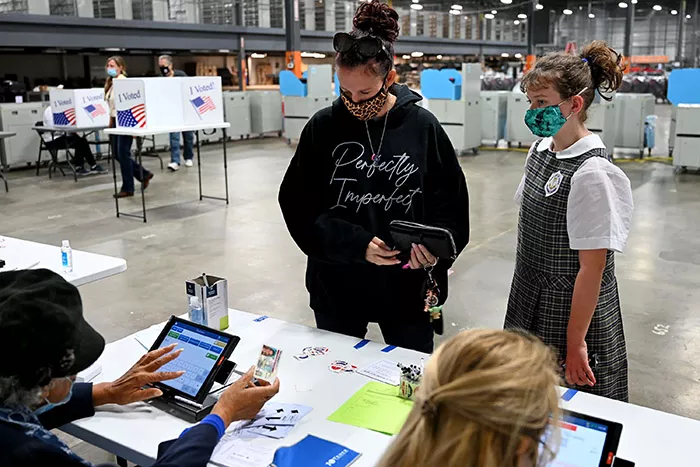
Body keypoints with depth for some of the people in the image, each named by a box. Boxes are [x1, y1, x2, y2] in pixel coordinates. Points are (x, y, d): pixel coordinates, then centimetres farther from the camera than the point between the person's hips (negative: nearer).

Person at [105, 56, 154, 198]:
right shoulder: (111, 83, 14)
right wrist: (111, 120, 19)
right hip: (116, 121, 9)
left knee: (123, 154, -4)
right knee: (116, 153, 10)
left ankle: (127, 188, 6)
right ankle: (144, 174, 25)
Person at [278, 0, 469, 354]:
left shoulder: (423, 127, -6)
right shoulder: (323, 128, -5)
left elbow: (451, 205, -1)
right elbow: (298, 207, -5)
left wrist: (435, 248, -20)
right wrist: (356, 244, -17)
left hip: (406, 285, 0)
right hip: (336, 285, 1)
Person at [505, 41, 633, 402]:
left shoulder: (592, 174, -22)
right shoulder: (540, 150, 1)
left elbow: (592, 267, -20)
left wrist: (575, 343, -17)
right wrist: (524, 298, 14)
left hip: (574, 312, -7)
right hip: (531, 304, 7)